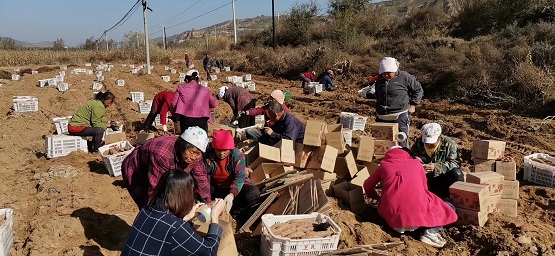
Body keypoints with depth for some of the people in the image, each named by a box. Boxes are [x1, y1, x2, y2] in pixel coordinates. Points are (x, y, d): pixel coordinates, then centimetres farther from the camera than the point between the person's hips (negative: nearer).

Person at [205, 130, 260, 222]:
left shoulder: (237, 155, -18)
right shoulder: (208, 154, -12)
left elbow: (239, 177, -28)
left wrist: (231, 194, -47)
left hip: (235, 187, -2)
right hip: (216, 189, 2)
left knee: (253, 193, -32)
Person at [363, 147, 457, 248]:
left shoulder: (384, 165, 17)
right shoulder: (416, 163, 17)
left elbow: (367, 186, 26)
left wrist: (378, 198, 43)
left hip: (392, 217, 2)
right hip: (418, 216, -2)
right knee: (449, 208, 23)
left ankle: (398, 225, 7)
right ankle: (430, 232, -2)